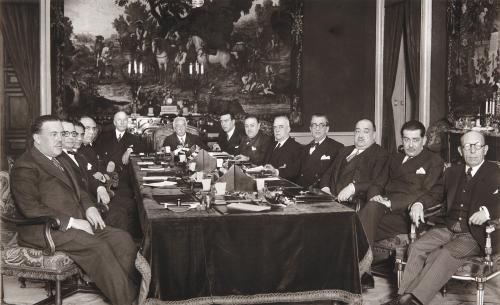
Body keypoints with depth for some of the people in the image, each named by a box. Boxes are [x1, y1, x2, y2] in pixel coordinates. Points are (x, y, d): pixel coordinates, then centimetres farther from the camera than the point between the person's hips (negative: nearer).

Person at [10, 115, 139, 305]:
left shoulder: (60, 161, 21)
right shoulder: (25, 167, -8)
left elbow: (77, 189, 29)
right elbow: (30, 208, -17)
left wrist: (89, 207, 6)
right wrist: (70, 222, -20)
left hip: (76, 222, 9)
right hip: (44, 230, -9)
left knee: (123, 239, -12)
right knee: (97, 247, -29)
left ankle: (130, 288, -11)